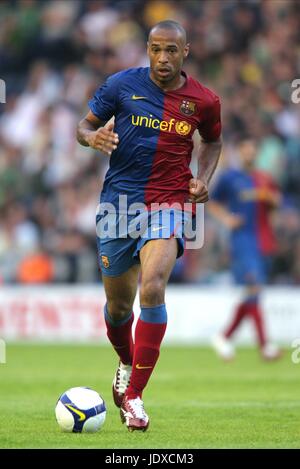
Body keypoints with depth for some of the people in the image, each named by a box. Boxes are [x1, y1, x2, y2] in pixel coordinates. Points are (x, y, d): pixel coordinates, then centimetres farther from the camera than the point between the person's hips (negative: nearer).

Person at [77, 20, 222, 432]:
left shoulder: (203, 101, 0)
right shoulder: (122, 85, -2)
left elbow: (212, 141, 20)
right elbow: (85, 126, 7)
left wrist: (203, 178, 3)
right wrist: (93, 137, -17)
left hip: (168, 203, -1)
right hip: (118, 202, 1)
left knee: (152, 289, -24)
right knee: (118, 303, 10)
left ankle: (134, 395, -18)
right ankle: (127, 364, 44)